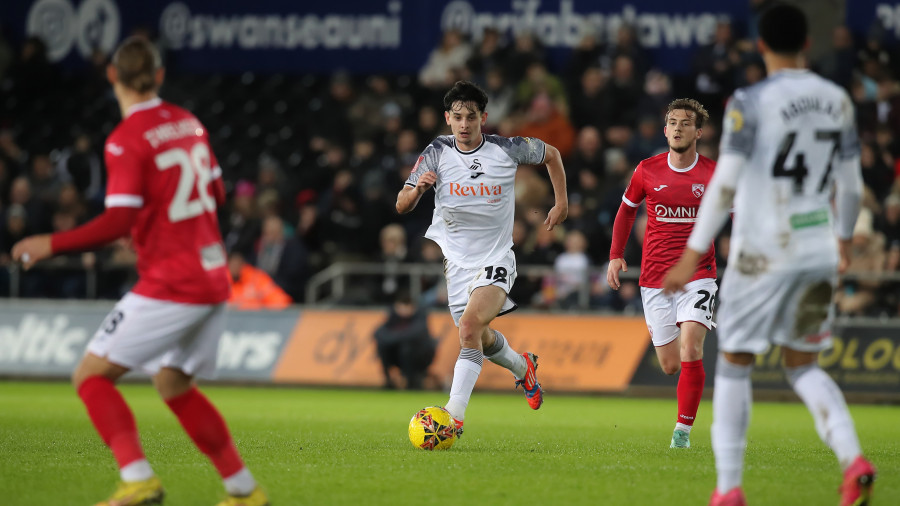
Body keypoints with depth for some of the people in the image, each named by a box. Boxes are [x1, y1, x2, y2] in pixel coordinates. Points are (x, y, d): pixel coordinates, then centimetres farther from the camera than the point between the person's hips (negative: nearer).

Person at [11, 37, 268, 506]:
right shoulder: (188, 122, 9)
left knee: (91, 374, -3)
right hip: (212, 278, 8)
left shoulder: (126, 140, -13)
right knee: (173, 384, 24)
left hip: (169, 285, -8)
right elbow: (216, 193, 19)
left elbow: (119, 221, -20)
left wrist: (51, 244, -12)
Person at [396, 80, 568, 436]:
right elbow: (402, 206, -11)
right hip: (454, 258, 3)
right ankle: (522, 367, 51)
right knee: (481, 339, 17)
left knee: (470, 324, -27)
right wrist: (417, 188, -33)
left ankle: (455, 413, -29)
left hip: (495, 259, -3)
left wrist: (561, 203, 7)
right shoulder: (437, 154, -7)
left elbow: (551, 155, 11)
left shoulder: (507, 150, -9)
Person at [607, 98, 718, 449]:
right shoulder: (648, 170, 2)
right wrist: (616, 255, 8)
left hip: (697, 277, -2)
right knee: (670, 365, 2)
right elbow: (626, 209, 17)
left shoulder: (714, 174, -2)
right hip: (655, 279, 2)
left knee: (690, 349, -21)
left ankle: (683, 429, -10)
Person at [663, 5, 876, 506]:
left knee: (734, 363, 7)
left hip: (762, 254, -5)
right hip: (818, 254, 5)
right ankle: (854, 460, -7)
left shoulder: (750, 102, -10)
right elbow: (851, 185, 12)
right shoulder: (838, 100, 5)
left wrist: (694, 253, -9)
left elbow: (725, 185, -14)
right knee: (804, 366, 15)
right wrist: (844, 240, 29)